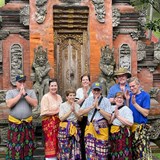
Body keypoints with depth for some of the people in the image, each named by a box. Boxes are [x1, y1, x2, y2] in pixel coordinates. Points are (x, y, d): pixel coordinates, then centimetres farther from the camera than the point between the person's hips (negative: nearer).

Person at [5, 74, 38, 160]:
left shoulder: (31, 92, 5)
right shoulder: (10, 92, 2)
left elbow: (35, 104, -9)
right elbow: (9, 104, -14)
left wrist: (25, 94, -14)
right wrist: (20, 94, -13)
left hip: (28, 123, 2)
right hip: (15, 123, -2)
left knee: (28, 146, 9)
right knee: (14, 146, 0)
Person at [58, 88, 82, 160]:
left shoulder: (77, 106, 9)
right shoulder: (63, 105, -1)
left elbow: (80, 119, 5)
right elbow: (61, 118, -9)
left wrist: (74, 111, -10)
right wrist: (70, 111, -13)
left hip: (75, 128, 3)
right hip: (65, 128, -3)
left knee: (76, 148, 1)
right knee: (65, 148, -3)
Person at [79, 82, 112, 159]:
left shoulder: (106, 100, -4)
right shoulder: (88, 99, 7)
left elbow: (108, 117, -10)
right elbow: (80, 113, -2)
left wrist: (98, 107, -13)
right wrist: (92, 106, -10)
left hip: (101, 128, -2)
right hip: (90, 127, 2)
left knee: (101, 154, 5)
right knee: (90, 153, 0)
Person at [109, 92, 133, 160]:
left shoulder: (126, 109, -8)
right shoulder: (112, 108, 10)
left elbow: (130, 123, -20)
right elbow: (109, 122, 5)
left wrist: (118, 116, -15)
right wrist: (114, 115, -11)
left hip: (123, 134, -6)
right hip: (112, 133, 6)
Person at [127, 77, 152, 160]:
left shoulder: (145, 95, -9)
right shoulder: (130, 95, 6)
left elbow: (146, 113, -16)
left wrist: (134, 103, -19)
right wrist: (127, 100, -8)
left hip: (141, 127, -5)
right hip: (130, 125, 5)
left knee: (141, 149, -3)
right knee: (131, 149, 14)